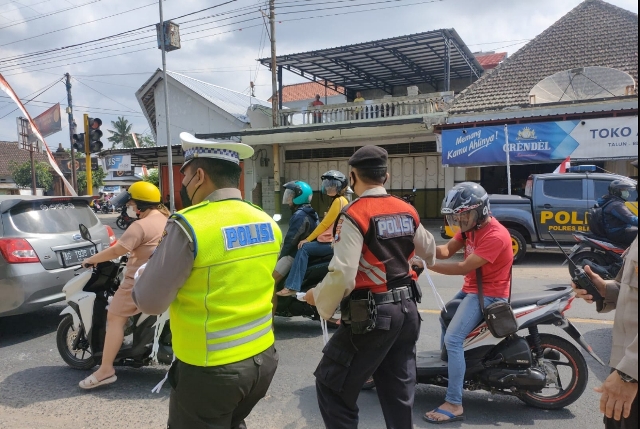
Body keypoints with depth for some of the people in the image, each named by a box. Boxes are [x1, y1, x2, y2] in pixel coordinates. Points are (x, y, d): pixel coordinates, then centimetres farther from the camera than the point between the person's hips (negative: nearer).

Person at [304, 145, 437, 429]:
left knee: (332, 386, 7)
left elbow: (343, 276, -22)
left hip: (371, 315, -7)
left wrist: (317, 297, -3)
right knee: (399, 390, 19)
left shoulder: (354, 215, -16)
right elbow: (428, 251, 23)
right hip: (407, 310, 7)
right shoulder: (408, 211, 5)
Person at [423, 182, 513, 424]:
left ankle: (454, 405, -16)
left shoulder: (495, 235, -26)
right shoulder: (471, 226, 6)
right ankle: (445, 363, 47)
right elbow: (447, 250, -1)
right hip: (471, 289, 11)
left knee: (453, 339, -21)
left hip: (488, 294, -10)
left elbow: (464, 268, -29)